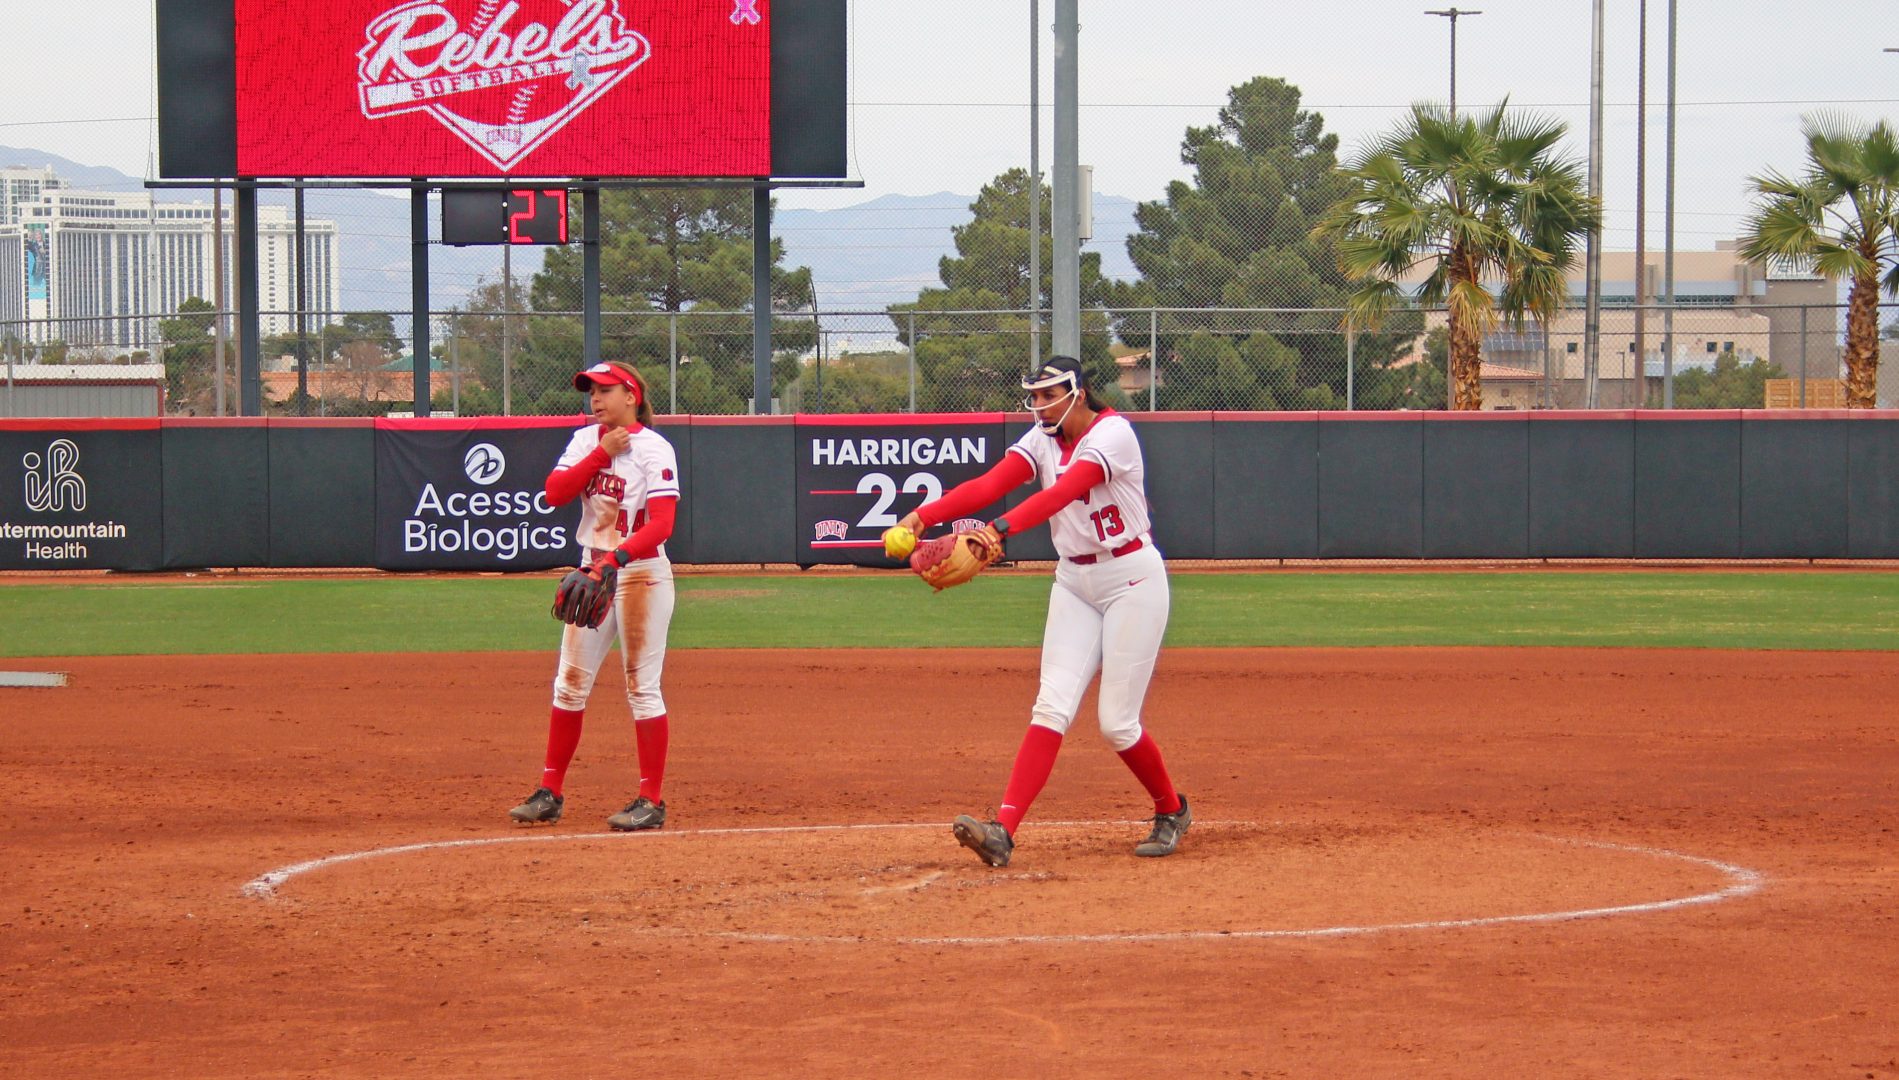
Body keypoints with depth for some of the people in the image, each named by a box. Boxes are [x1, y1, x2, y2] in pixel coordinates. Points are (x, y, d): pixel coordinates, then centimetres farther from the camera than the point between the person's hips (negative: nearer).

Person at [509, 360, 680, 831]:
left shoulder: (654, 449, -11)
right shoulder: (586, 440, 9)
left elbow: (660, 525, -19)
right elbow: (555, 492, -5)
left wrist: (617, 556, -33)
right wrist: (602, 453, -12)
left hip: (641, 574, -7)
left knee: (642, 686, -4)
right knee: (570, 684, 7)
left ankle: (651, 801, 1)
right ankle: (550, 794, 12)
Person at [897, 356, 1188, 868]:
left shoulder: (1113, 433, -16)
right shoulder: (1042, 440, 4)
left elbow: (1064, 492, -32)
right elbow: (988, 484, -9)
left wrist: (1000, 528, -46)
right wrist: (924, 515, -25)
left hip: (1132, 580, -6)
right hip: (1074, 582, 6)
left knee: (1117, 722, -5)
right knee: (1052, 706, -9)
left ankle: (1172, 811, 21)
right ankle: (1003, 830, -22)